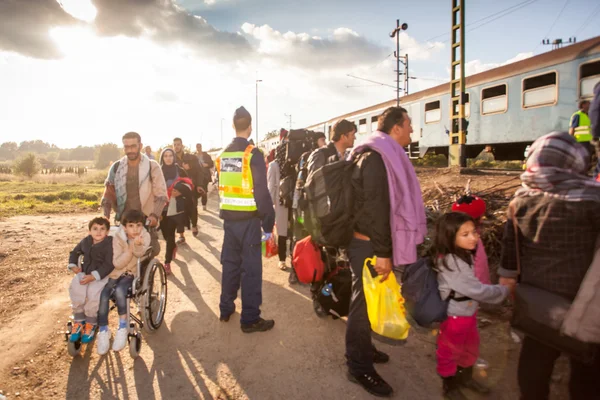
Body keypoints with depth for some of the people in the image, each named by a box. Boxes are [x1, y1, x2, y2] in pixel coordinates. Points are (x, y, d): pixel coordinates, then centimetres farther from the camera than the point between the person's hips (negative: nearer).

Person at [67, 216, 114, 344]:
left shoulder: (109, 243, -11)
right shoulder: (86, 241, 9)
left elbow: (109, 265, -17)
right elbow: (74, 252, 27)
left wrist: (93, 276, -25)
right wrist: (73, 265, 8)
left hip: (102, 275, -5)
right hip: (85, 273, 5)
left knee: (93, 292, -31)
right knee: (75, 288, -24)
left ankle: (90, 324, -6)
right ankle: (78, 321, -3)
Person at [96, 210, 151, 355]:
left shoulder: (145, 237, -11)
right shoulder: (118, 238, -13)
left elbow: (139, 254, -27)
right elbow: (117, 263, -19)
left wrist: (137, 245, -48)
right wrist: (131, 248, -32)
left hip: (131, 273, -1)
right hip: (115, 272, 2)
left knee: (119, 291, -31)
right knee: (103, 296, -22)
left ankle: (123, 327, -14)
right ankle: (103, 331, -2)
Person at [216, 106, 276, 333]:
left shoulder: (223, 155, 8)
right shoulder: (253, 154, -13)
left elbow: (221, 187, 12)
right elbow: (261, 192, -16)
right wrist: (268, 223, -11)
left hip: (229, 217, 7)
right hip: (248, 219, -6)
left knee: (230, 263, 17)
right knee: (251, 268, 1)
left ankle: (226, 309, 29)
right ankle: (250, 319, 9)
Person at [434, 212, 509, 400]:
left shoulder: (463, 255, -1)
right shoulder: (451, 262, -32)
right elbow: (477, 290, -27)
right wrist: (505, 291, -15)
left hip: (468, 312, 9)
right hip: (454, 316, -9)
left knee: (470, 347, 27)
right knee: (450, 352, 14)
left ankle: (466, 378, 51)